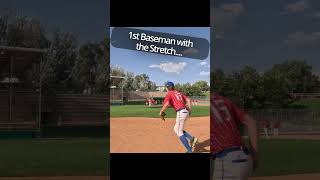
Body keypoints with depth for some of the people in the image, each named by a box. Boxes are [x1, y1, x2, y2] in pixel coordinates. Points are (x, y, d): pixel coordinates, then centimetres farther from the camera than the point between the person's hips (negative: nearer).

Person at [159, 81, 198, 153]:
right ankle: (192, 139, 6)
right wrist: (189, 108, 19)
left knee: (179, 133, 1)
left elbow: (166, 104, -17)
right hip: (186, 112, 8)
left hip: (180, 112, -8)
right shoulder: (179, 93, 21)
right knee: (176, 129, 20)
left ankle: (189, 150, -2)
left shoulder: (169, 94, -2)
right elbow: (188, 100, 16)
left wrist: (161, 111, -4)